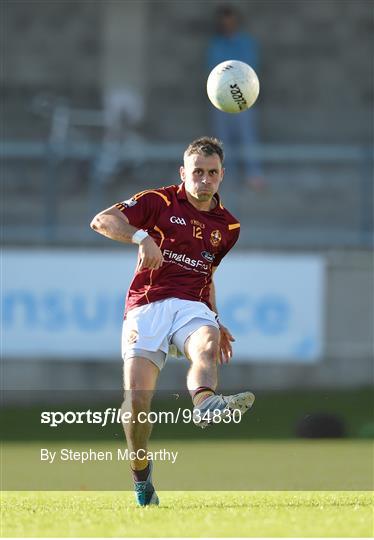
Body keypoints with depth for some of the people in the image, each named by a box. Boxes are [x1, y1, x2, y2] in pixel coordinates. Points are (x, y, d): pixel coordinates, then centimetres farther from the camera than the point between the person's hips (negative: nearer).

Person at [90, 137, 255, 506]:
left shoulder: (227, 226, 20)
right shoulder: (158, 202, 5)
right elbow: (102, 221, -9)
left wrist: (216, 322, 27)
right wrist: (142, 236, -26)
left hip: (192, 305, 2)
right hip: (147, 305, -2)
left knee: (207, 345, -36)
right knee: (136, 397, -17)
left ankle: (205, 403, -70)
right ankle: (140, 477, 7)